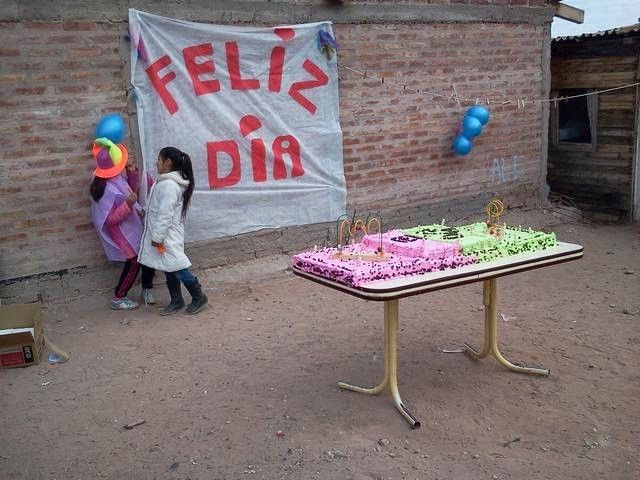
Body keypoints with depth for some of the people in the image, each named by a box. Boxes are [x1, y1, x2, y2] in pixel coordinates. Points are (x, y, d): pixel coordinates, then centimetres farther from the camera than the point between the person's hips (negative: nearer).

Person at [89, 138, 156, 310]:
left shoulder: (117, 177, -5)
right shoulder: (107, 189, -31)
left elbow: (131, 190, 15)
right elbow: (109, 220, -28)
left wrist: (132, 172, -1)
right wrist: (128, 205, -37)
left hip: (131, 227, 9)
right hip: (120, 232, -9)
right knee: (134, 262, 0)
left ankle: (147, 289, 30)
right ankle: (118, 299, 16)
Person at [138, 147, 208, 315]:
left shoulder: (169, 185, -22)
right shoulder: (167, 182, 11)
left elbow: (165, 214, -24)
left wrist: (157, 237, -20)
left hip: (167, 235, -10)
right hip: (166, 234, 10)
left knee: (176, 266, -5)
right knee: (169, 267, 14)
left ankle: (199, 297, 6)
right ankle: (176, 301, 23)